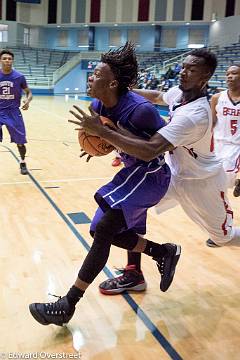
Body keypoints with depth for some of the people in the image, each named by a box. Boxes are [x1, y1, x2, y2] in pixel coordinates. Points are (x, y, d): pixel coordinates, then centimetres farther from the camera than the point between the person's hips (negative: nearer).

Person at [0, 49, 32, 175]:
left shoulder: (19, 77, -5)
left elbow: (28, 92, 4)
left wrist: (28, 100, -17)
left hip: (13, 112, 0)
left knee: (20, 142, 5)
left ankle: (23, 162, 30)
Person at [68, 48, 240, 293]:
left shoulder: (193, 115, -36)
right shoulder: (179, 92, -9)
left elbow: (149, 151, -46)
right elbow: (158, 96, 18)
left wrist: (101, 131, -46)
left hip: (201, 181, -7)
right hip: (175, 171, 7)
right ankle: (133, 274, 4)